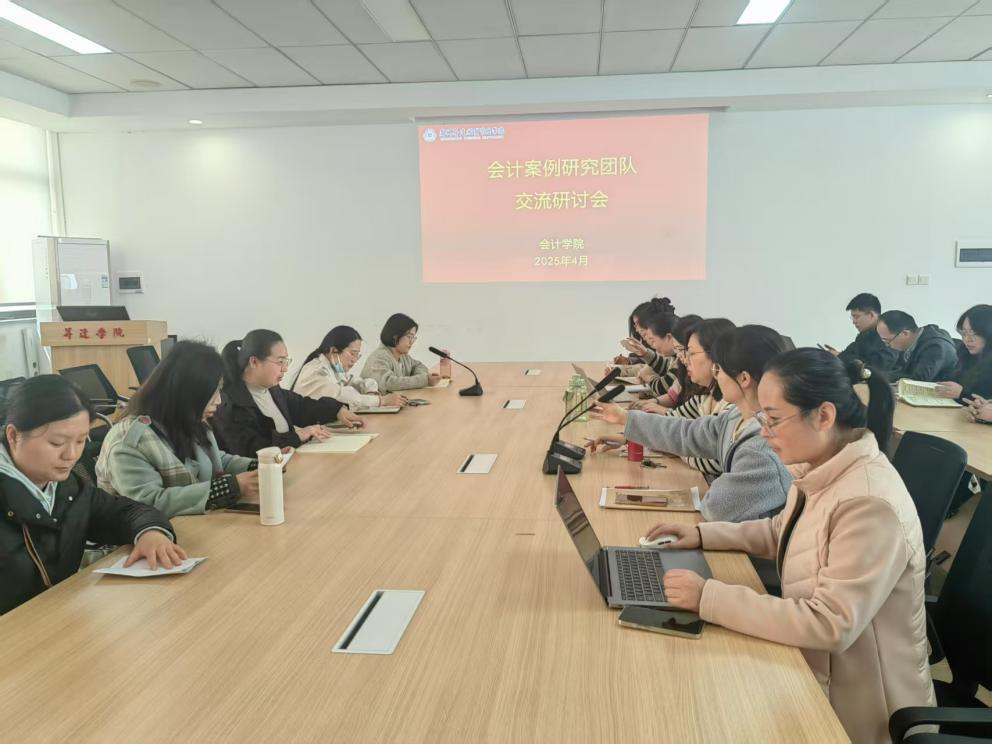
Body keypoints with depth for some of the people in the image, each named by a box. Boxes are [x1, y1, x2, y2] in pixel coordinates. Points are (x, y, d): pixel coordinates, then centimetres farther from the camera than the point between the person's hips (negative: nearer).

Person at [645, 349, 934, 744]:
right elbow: (783, 532, 16)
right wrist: (703, 534, 2)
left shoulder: (870, 503, -30)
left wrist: (709, 597, -32)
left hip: (858, 706, -7)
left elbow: (830, 624, -32)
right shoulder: (821, 469, -3)